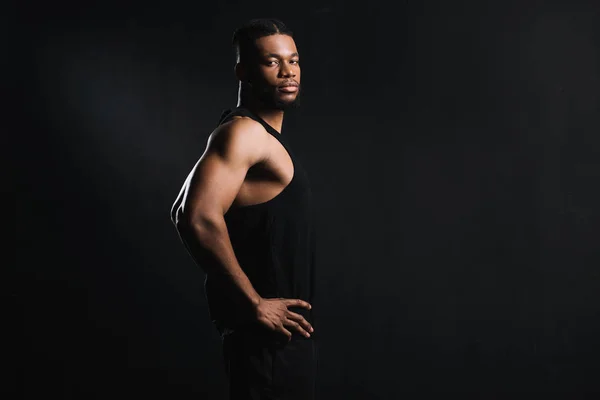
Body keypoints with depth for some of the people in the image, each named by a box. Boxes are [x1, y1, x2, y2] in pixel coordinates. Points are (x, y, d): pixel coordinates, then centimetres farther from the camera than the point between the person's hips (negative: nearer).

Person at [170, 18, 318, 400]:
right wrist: (254, 304, -23)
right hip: (267, 335, -10)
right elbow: (198, 218, -31)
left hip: (285, 331, 10)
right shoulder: (243, 132, -16)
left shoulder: (264, 135, 14)